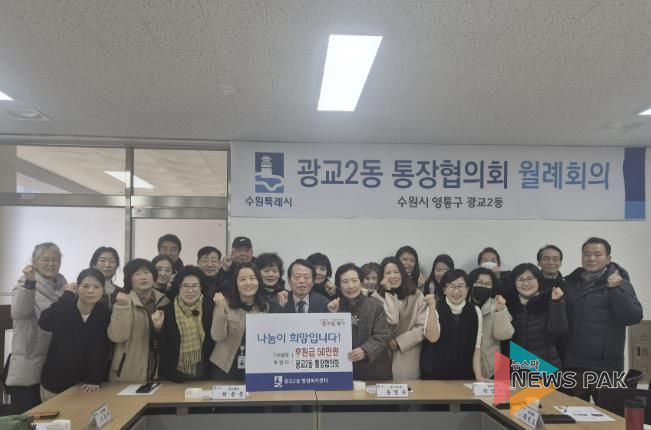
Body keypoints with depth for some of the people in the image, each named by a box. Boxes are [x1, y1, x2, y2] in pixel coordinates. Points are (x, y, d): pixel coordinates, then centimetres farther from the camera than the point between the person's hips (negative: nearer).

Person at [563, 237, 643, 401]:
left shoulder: (619, 283, -2)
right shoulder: (571, 282, 9)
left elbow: (633, 317, -16)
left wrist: (616, 289, -23)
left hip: (605, 366, -4)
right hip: (573, 364, 4)